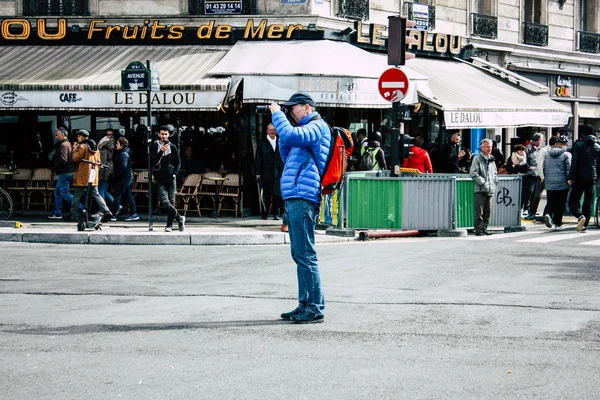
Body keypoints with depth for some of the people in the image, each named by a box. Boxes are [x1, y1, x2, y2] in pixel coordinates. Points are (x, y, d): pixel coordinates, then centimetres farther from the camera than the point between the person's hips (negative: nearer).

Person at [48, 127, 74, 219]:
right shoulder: (69, 144, 15)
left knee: (64, 193, -6)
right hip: (69, 171, 10)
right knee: (57, 193, 15)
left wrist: (56, 167, -9)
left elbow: (63, 160, -25)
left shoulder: (63, 145, -15)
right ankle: (57, 213, 18)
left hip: (64, 173, -10)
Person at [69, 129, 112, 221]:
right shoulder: (95, 147, 13)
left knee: (77, 196, 1)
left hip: (82, 177, -7)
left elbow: (76, 159, -11)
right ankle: (106, 212, -5)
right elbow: (98, 161, 18)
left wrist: (74, 150, 3)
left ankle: (73, 216, 3)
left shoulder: (82, 147, -11)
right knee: (96, 195, 9)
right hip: (93, 176, 7)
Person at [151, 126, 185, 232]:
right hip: (160, 179, -1)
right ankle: (180, 218, -3)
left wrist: (174, 173, 2)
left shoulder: (172, 147, 8)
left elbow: (178, 162, 16)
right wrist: (161, 151, -20)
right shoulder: (155, 146, 2)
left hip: (170, 179, 2)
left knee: (171, 202, 0)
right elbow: (153, 161, -8)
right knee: (165, 202, -15)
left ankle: (169, 225, 11)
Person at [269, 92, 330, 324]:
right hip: (295, 200, 11)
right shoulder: (306, 129, 25)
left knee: (306, 255, -11)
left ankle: (316, 308, -11)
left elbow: (290, 135, -23)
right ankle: (305, 305, 17)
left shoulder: (317, 127, -5)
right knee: (299, 255, 12)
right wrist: (280, 118, 19)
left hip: (303, 199, -11)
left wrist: (277, 114, -7)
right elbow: (286, 156, 29)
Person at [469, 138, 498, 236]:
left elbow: (495, 173, 27)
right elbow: (473, 173, -11)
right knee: (479, 212, -7)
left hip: (490, 190, 7)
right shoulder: (477, 158, -4)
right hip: (480, 190, -7)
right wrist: (482, 182, -14)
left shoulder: (491, 159, 18)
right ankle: (478, 230, -4)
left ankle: (484, 228, 17)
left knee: (487, 212, 10)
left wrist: (495, 182, 10)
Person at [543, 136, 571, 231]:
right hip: (562, 184, -4)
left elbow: (544, 170, 17)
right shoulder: (566, 155, -7)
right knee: (560, 204, 4)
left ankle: (548, 214, -16)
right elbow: (569, 169, -10)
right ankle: (558, 223, 7)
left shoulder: (548, 155, 10)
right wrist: (570, 180, -1)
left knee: (551, 202, 11)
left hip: (549, 185, 4)